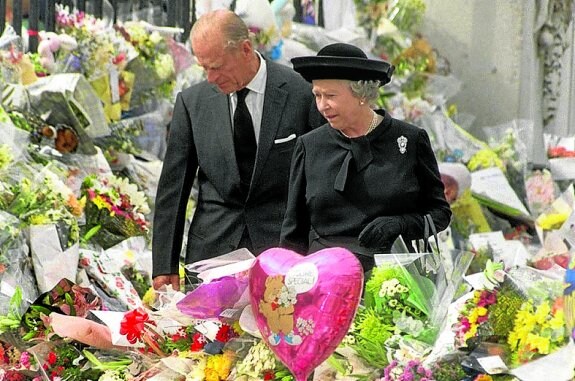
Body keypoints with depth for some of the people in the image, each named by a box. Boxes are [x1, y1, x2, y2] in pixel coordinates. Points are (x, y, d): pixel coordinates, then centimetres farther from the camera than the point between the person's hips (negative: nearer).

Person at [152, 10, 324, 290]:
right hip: (211, 248, 2)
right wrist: (164, 266, 3)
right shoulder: (192, 101, 4)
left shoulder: (302, 93, -4)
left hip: (281, 245, -2)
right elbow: (173, 187, 7)